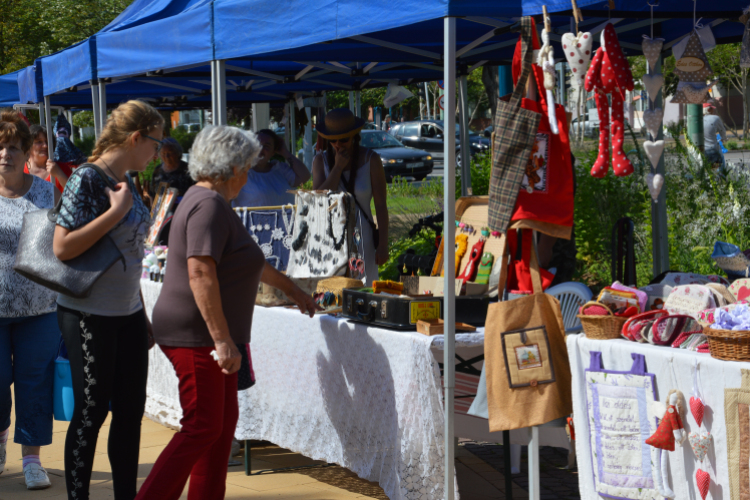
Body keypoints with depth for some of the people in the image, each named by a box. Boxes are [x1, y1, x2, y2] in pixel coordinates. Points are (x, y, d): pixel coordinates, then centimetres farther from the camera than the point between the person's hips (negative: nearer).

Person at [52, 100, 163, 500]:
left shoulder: (126, 182, 10)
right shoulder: (86, 181, -15)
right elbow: (63, 248, -22)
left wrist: (143, 315, 21)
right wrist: (116, 210, -21)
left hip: (127, 313, 8)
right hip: (89, 315, -8)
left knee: (131, 410, 10)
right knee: (91, 412, -1)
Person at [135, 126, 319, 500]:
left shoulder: (209, 202, 17)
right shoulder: (209, 206, -17)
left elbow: (249, 261, 30)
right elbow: (200, 274, -27)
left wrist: (291, 289, 39)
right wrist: (223, 340, -28)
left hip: (206, 337, 10)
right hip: (197, 335, -10)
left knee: (224, 421, 12)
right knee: (203, 428, -9)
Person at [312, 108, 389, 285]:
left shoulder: (370, 160, -3)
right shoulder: (321, 161, 4)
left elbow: (381, 205, -3)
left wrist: (383, 245, -7)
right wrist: (338, 167, -12)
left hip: (361, 238, -2)